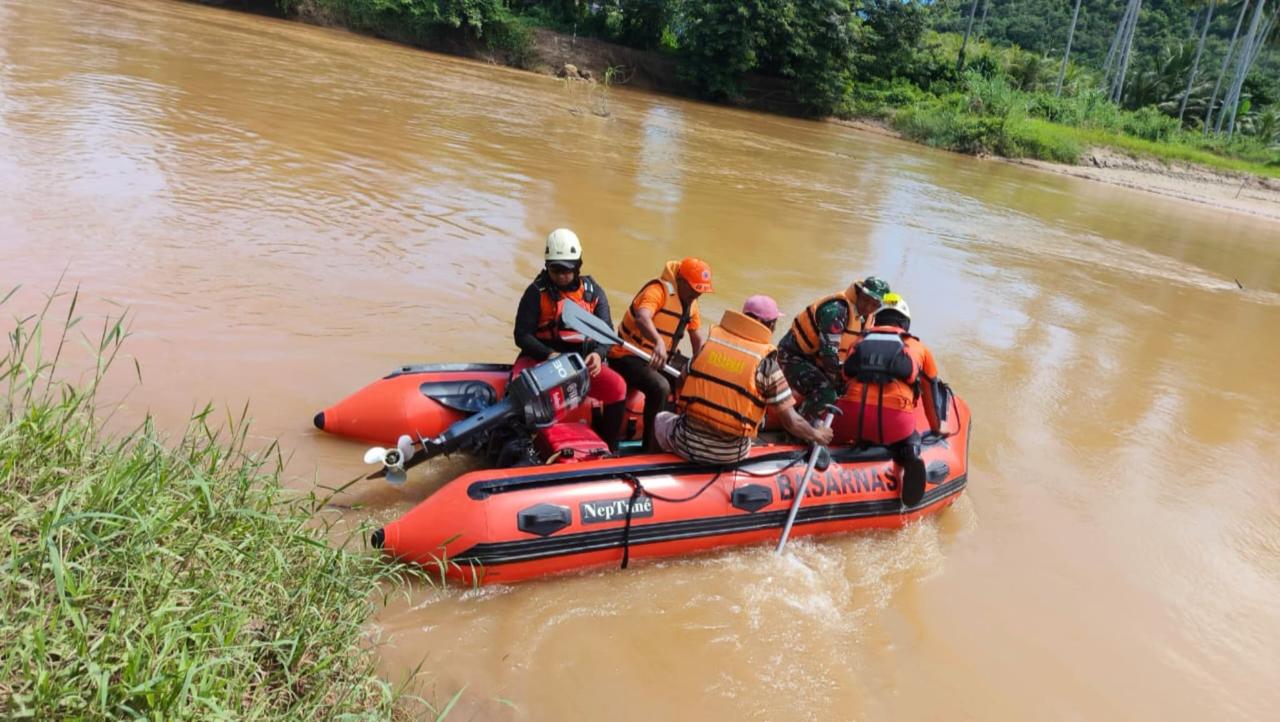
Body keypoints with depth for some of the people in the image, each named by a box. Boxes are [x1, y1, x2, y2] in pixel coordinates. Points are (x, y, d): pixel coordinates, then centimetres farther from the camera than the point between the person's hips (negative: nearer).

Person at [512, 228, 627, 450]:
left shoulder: (593, 292, 7)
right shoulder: (536, 292, -1)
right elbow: (522, 335, -5)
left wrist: (598, 354, -20)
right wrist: (550, 355, -22)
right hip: (540, 357, -2)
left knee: (617, 387, -22)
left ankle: (608, 449, -5)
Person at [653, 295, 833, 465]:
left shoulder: (710, 339, -2)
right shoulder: (766, 363, -10)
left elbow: (682, 383, 8)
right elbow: (791, 422, -9)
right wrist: (817, 435, 11)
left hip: (687, 442, 1)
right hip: (731, 456, -1)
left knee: (662, 419, 31)